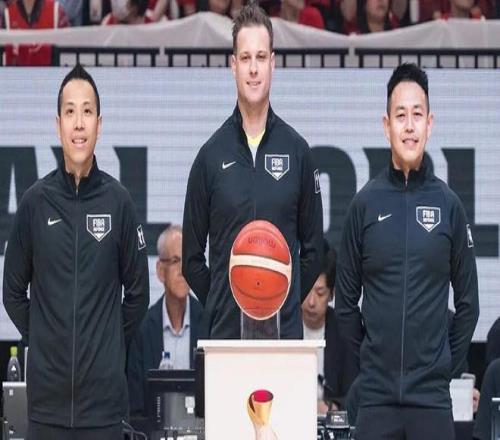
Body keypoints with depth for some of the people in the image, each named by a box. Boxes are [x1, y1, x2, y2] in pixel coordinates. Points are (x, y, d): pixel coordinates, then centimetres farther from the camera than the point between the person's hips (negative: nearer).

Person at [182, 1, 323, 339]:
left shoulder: (297, 151, 6)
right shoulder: (212, 155, 5)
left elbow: (313, 247, 11)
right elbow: (192, 255, 9)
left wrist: (289, 302, 4)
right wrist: (220, 304, 3)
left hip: (285, 328, 0)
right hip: (225, 330, 0)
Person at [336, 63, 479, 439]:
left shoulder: (448, 204, 3)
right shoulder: (366, 203, 3)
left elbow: (468, 301, 9)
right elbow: (346, 299, 10)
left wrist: (448, 363, 6)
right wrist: (369, 355, 7)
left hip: (432, 395, 0)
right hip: (377, 394, 0)